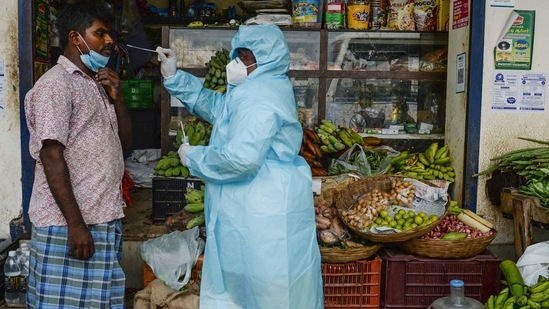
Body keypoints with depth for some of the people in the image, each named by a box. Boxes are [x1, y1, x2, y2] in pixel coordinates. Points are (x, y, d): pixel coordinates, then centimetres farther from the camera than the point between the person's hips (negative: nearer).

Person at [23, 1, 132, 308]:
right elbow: (52, 158, -16)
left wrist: (118, 96, 2)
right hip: (69, 224, -8)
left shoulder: (97, 85, 17)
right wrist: (76, 224, -20)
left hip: (105, 221, 8)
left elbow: (125, 141, 17)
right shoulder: (56, 84, -9)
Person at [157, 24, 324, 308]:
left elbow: (241, 159, -29)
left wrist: (194, 157, -13)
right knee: (246, 283, 22)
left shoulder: (260, 99, -22)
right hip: (254, 207, 11)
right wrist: (174, 77, 13)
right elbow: (215, 106, 21)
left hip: (265, 211, -11)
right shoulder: (258, 89, 12)